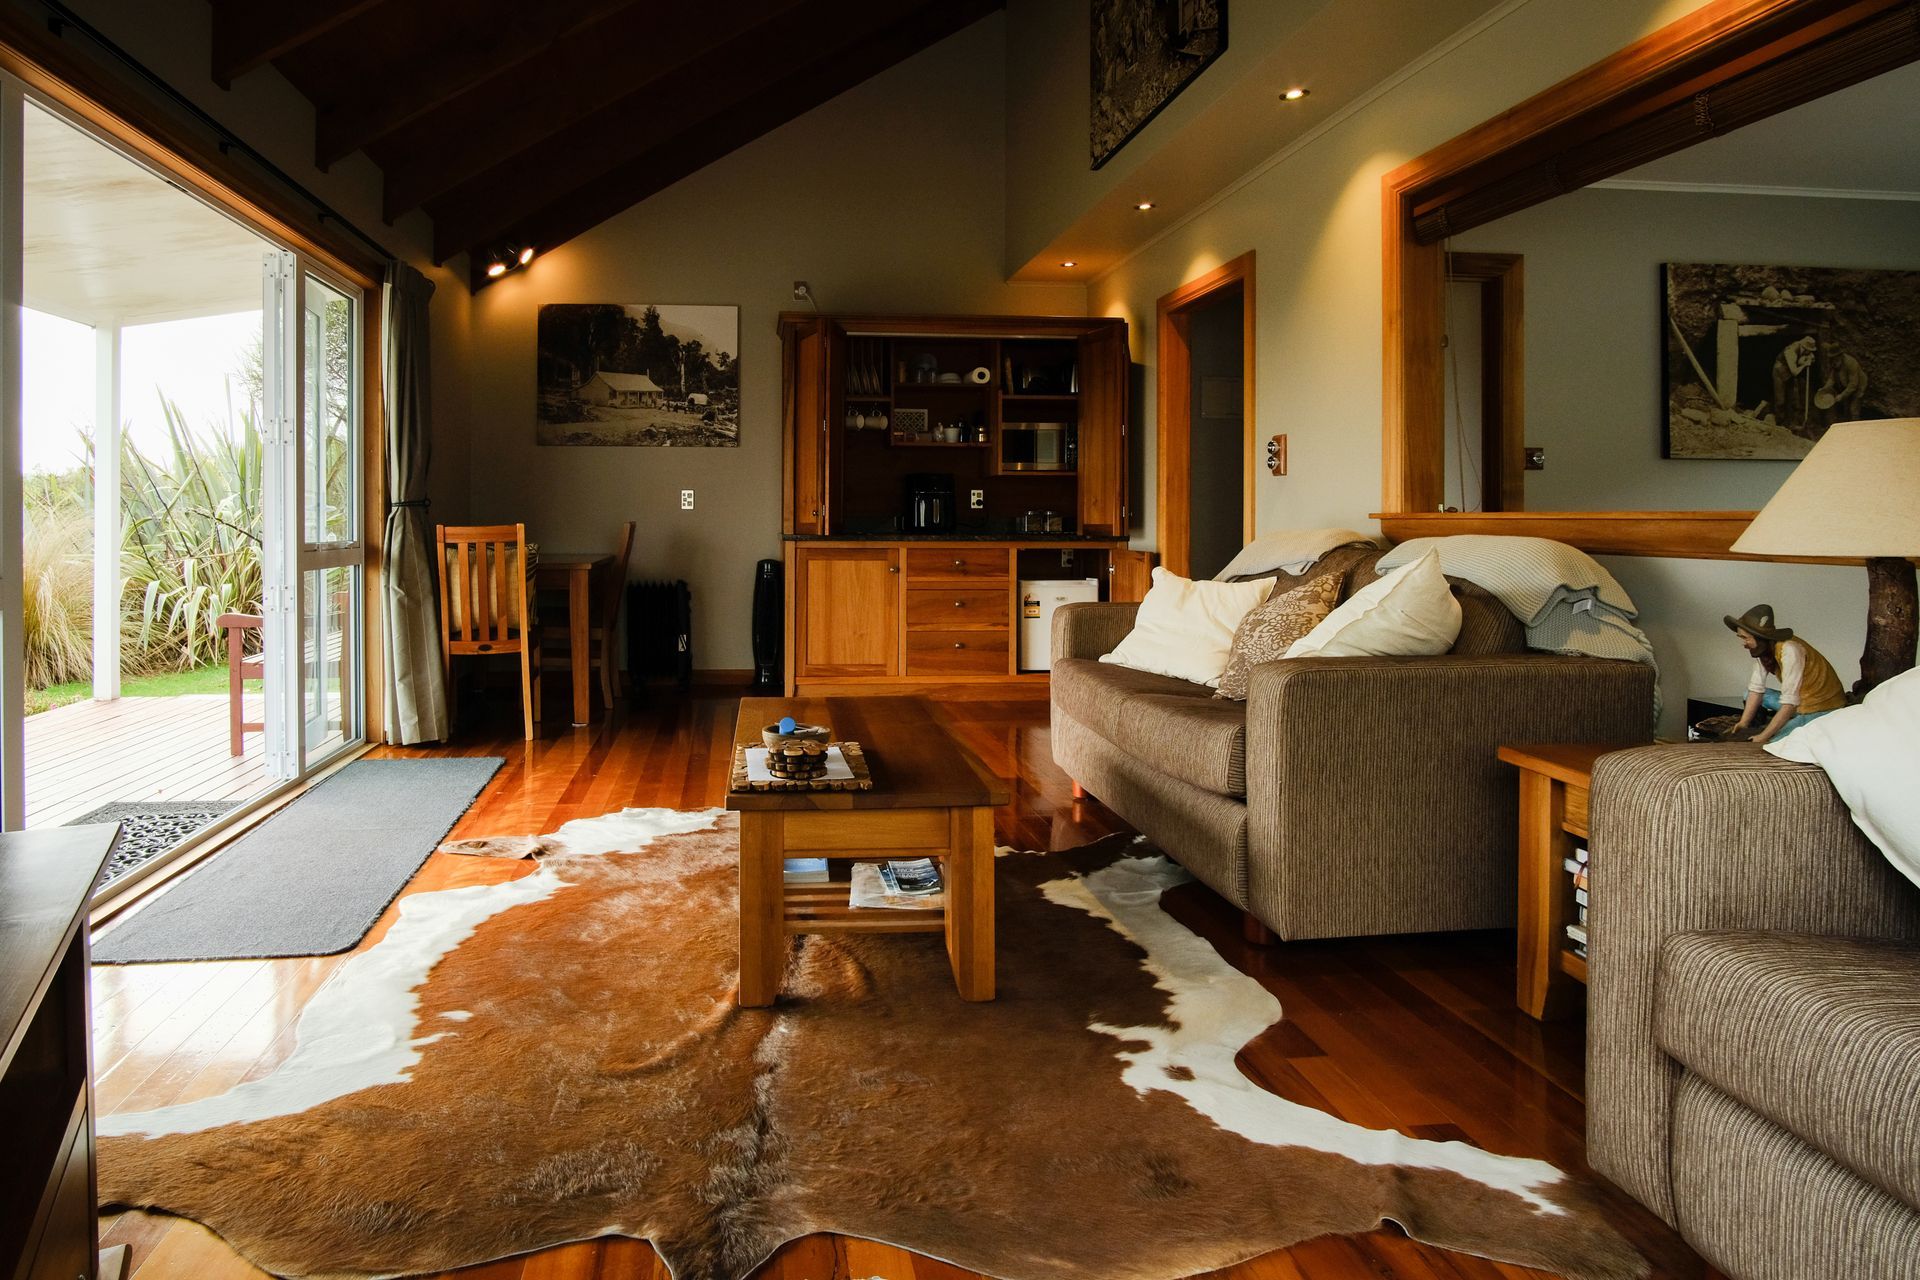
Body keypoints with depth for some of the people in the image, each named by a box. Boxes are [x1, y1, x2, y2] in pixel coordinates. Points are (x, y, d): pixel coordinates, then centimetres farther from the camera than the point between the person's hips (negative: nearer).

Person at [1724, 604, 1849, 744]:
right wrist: (1743, 725, -8)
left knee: (1772, 743, -26)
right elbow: (1756, 688, 2)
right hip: (1801, 704, 9)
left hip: (1823, 709, -9)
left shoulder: (1789, 650, -27)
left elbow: (1790, 704, -28)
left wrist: (1763, 737, -26)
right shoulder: (1761, 648, -3)